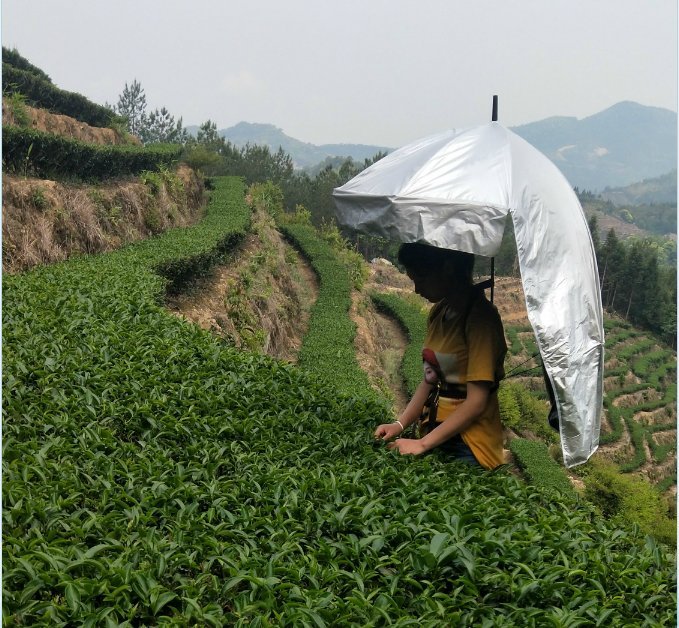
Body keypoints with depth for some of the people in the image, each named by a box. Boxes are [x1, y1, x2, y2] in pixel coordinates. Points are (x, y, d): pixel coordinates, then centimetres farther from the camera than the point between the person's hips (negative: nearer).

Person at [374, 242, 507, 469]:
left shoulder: (480, 317, -16)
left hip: (468, 450, -7)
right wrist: (400, 424, 0)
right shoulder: (438, 312, 8)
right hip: (433, 439, 7)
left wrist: (423, 443, -19)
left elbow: (476, 402, -19)